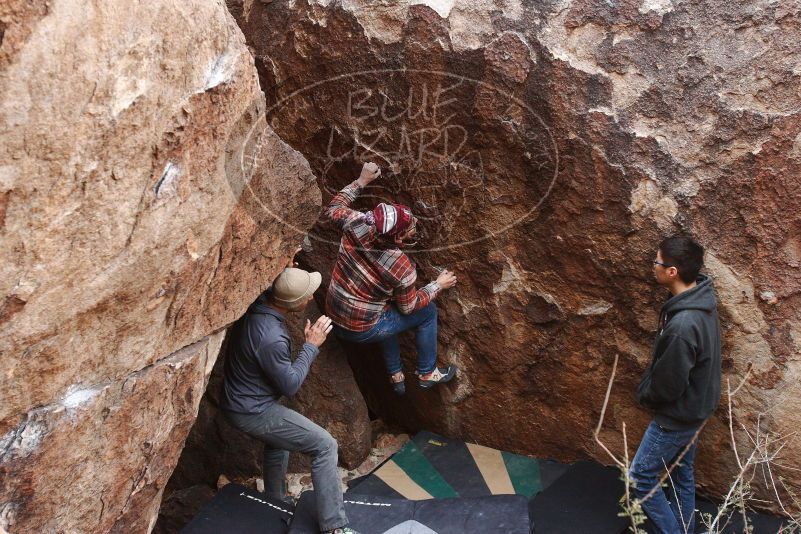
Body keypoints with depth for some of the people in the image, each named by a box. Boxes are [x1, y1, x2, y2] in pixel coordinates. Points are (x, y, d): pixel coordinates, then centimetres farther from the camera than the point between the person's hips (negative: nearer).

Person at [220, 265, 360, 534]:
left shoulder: (257, 303, -10)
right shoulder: (271, 338, -34)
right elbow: (290, 385, -19)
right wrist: (311, 346, -12)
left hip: (236, 398, 9)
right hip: (253, 413, -9)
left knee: (279, 440, 34)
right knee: (325, 446, -3)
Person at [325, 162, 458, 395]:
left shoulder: (355, 225, -19)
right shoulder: (402, 269, -27)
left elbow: (334, 208, 4)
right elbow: (408, 306, -9)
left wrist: (361, 181, 7)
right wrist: (438, 285, 2)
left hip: (333, 319, 6)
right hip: (361, 330, -6)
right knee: (427, 311, 10)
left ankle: (395, 375, 40)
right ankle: (427, 373, 26)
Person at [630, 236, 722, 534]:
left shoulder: (682, 325, -36)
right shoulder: (701, 300, -5)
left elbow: (668, 383, -25)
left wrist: (644, 395, -5)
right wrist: (650, 390, 12)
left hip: (677, 415, -9)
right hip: (693, 408, 9)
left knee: (641, 478, 6)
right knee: (681, 474, 22)